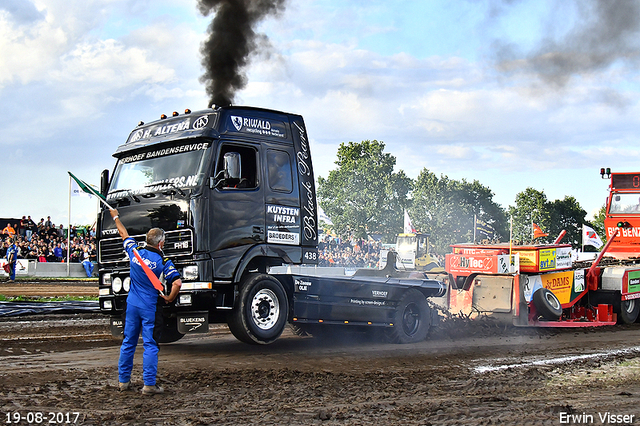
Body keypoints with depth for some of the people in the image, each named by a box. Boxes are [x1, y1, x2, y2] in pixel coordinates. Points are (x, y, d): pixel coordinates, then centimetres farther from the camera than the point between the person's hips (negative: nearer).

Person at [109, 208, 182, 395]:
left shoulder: (135, 252, -1)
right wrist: (169, 299, -6)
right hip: (150, 307, -5)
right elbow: (177, 283, -24)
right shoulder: (163, 261, -13)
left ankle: (123, 380, 22)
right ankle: (149, 385, -3)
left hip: (132, 304, 5)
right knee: (150, 345, -2)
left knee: (128, 342, 14)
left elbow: (124, 234, 17)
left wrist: (115, 217, 33)